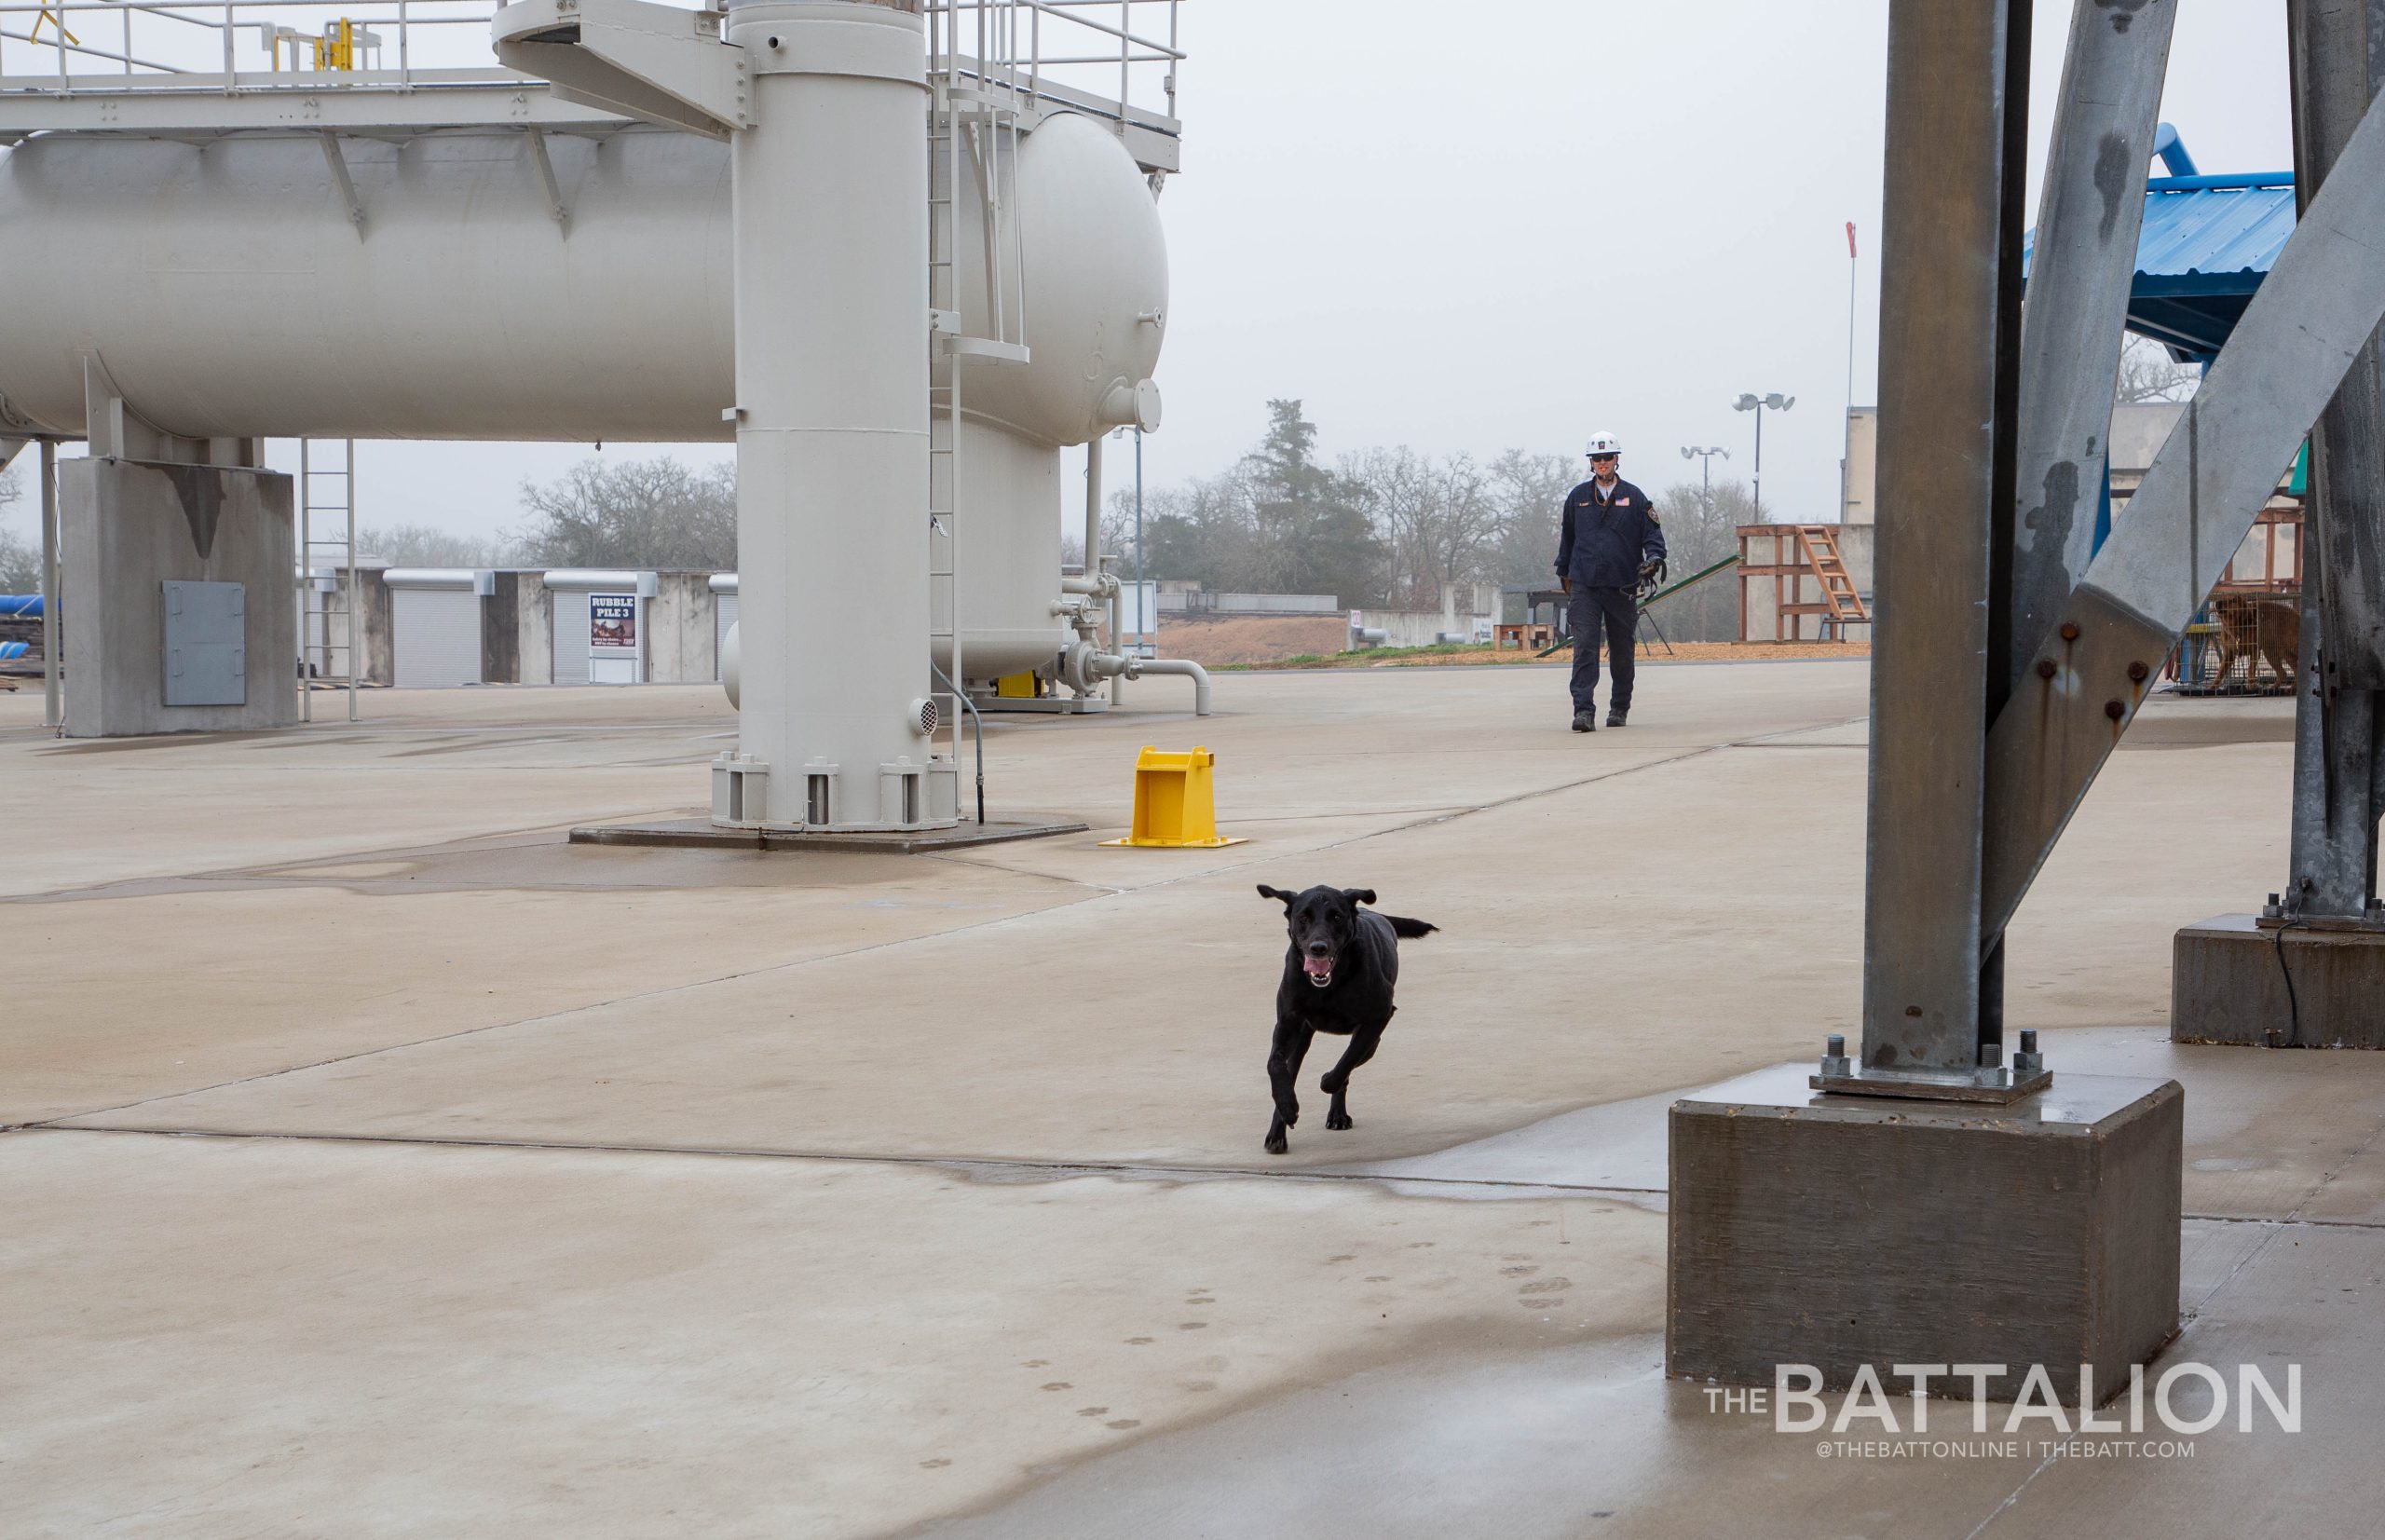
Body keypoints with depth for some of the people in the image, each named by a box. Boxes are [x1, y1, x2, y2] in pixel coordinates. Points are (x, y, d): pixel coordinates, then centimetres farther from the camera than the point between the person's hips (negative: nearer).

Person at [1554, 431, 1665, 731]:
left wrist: (1653, 558, -13)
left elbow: (1653, 533, 6)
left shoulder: (1633, 497, 6)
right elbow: (1567, 537, 20)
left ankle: (1619, 709, 24)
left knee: (1622, 652, 9)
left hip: (1622, 586, 0)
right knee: (1585, 649, -12)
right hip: (1584, 585, 0)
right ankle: (1584, 711, -18)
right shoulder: (1577, 497, 10)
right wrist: (1564, 573, 22)